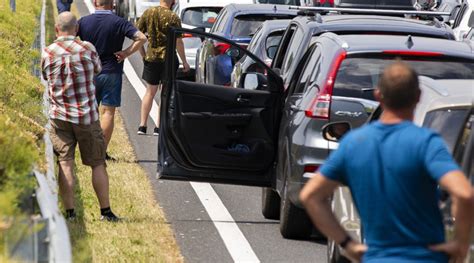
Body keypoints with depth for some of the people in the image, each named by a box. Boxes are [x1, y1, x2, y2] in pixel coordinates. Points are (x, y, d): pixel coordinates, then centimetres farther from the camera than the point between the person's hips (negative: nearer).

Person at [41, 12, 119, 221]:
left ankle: (70, 211, -4)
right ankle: (105, 211, 10)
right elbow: (97, 69, 11)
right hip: (87, 116, 0)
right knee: (97, 164, 8)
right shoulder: (87, 49, -7)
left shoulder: (48, 53, -4)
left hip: (59, 117, 1)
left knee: (65, 164, 1)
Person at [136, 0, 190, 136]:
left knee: (150, 92, 16)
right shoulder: (173, 17, -12)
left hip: (151, 57, 4)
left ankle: (142, 126, 11)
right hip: (168, 58, -4)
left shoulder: (148, 13, 0)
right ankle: (159, 127, 6)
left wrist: (143, 55, 12)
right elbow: (178, 42, -14)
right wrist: (184, 61, -4)